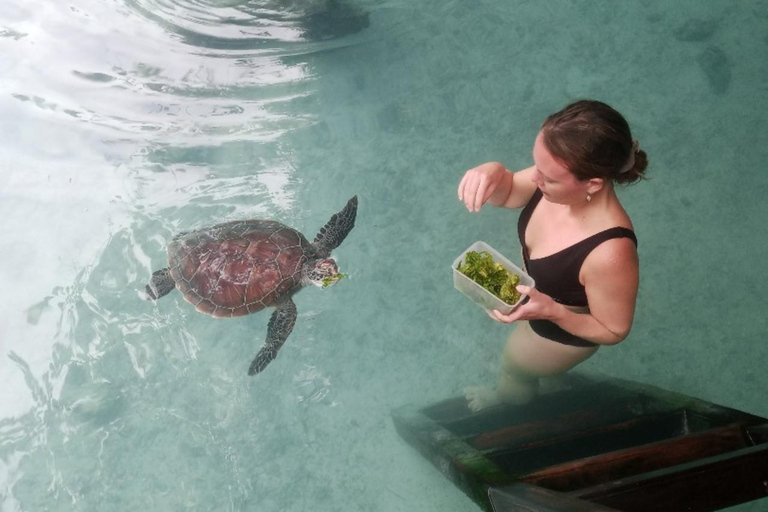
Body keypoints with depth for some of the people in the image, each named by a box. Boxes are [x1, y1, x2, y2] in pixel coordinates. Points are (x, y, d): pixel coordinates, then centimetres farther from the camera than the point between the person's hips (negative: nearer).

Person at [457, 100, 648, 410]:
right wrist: (492, 174, -31)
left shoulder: (609, 253, -47)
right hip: (538, 293, 6)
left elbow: (614, 331, -27)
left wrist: (551, 311, -41)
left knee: (515, 365, 27)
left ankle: (507, 403, 64)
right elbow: (508, 193, -8)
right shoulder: (559, 180, -30)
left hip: (565, 330, -5)